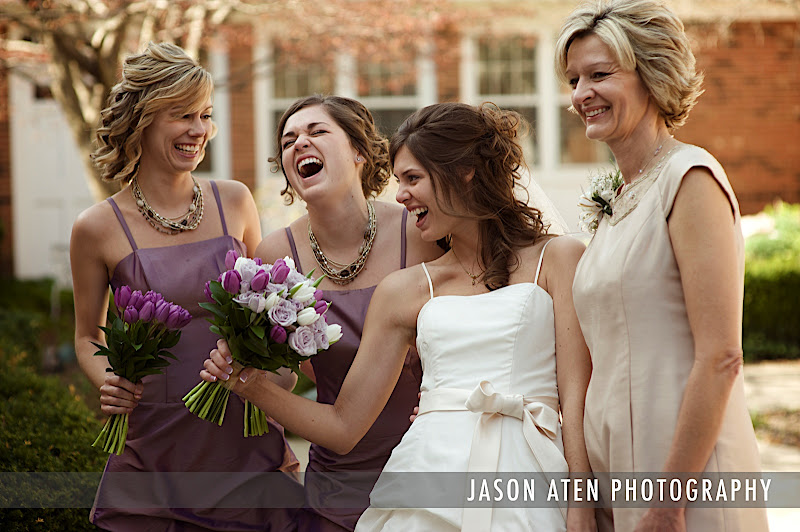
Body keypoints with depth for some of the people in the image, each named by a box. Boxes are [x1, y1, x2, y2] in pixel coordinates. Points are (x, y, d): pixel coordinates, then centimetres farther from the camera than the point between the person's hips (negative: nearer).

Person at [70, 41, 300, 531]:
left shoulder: (234, 202, 2)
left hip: (248, 440, 2)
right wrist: (109, 384, -12)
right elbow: (89, 337, 9)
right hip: (155, 449, -2)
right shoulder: (98, 229, -4)